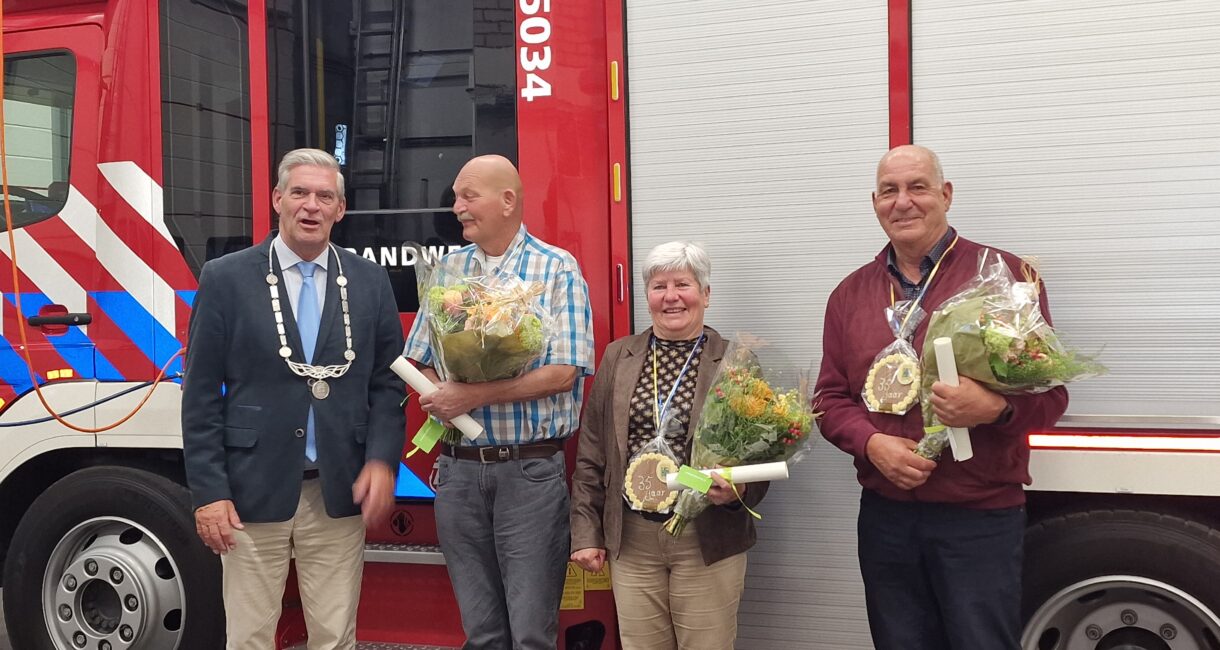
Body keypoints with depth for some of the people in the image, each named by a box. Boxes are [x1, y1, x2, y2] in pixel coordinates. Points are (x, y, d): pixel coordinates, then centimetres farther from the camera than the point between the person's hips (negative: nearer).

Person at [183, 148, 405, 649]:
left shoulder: (370, 281, 6)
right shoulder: (225, 278, 0)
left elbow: (386, 381, 8)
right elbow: (201, 395, -1)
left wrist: (382, 461, -5)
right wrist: (207, 492, -5)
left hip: (340, 494, 2)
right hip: (252, 492, -1)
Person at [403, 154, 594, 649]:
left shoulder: (557, 269, -4)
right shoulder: (449, 268, 10)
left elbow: (563, 373, -13)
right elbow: (417, 360, 13)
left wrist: (474, 396, -17)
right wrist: (442, 400, -9)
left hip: (530, 471, -4)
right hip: (459, 468, 4)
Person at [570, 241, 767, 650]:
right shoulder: (618, 357, 6)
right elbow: (591, 453, 8)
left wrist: (738, 490, -21)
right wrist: (586, 532, 4)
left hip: (708, 541, -2)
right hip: (631, 540, 3)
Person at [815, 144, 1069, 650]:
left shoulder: (1007, 275, -3)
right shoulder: (850, 294, 9)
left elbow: (1049, 392, -3)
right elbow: (830, 398, 10)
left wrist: (995, 408, -25)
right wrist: (872, 444, -10)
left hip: (981, 518, -3)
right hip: (884, 517, 4)